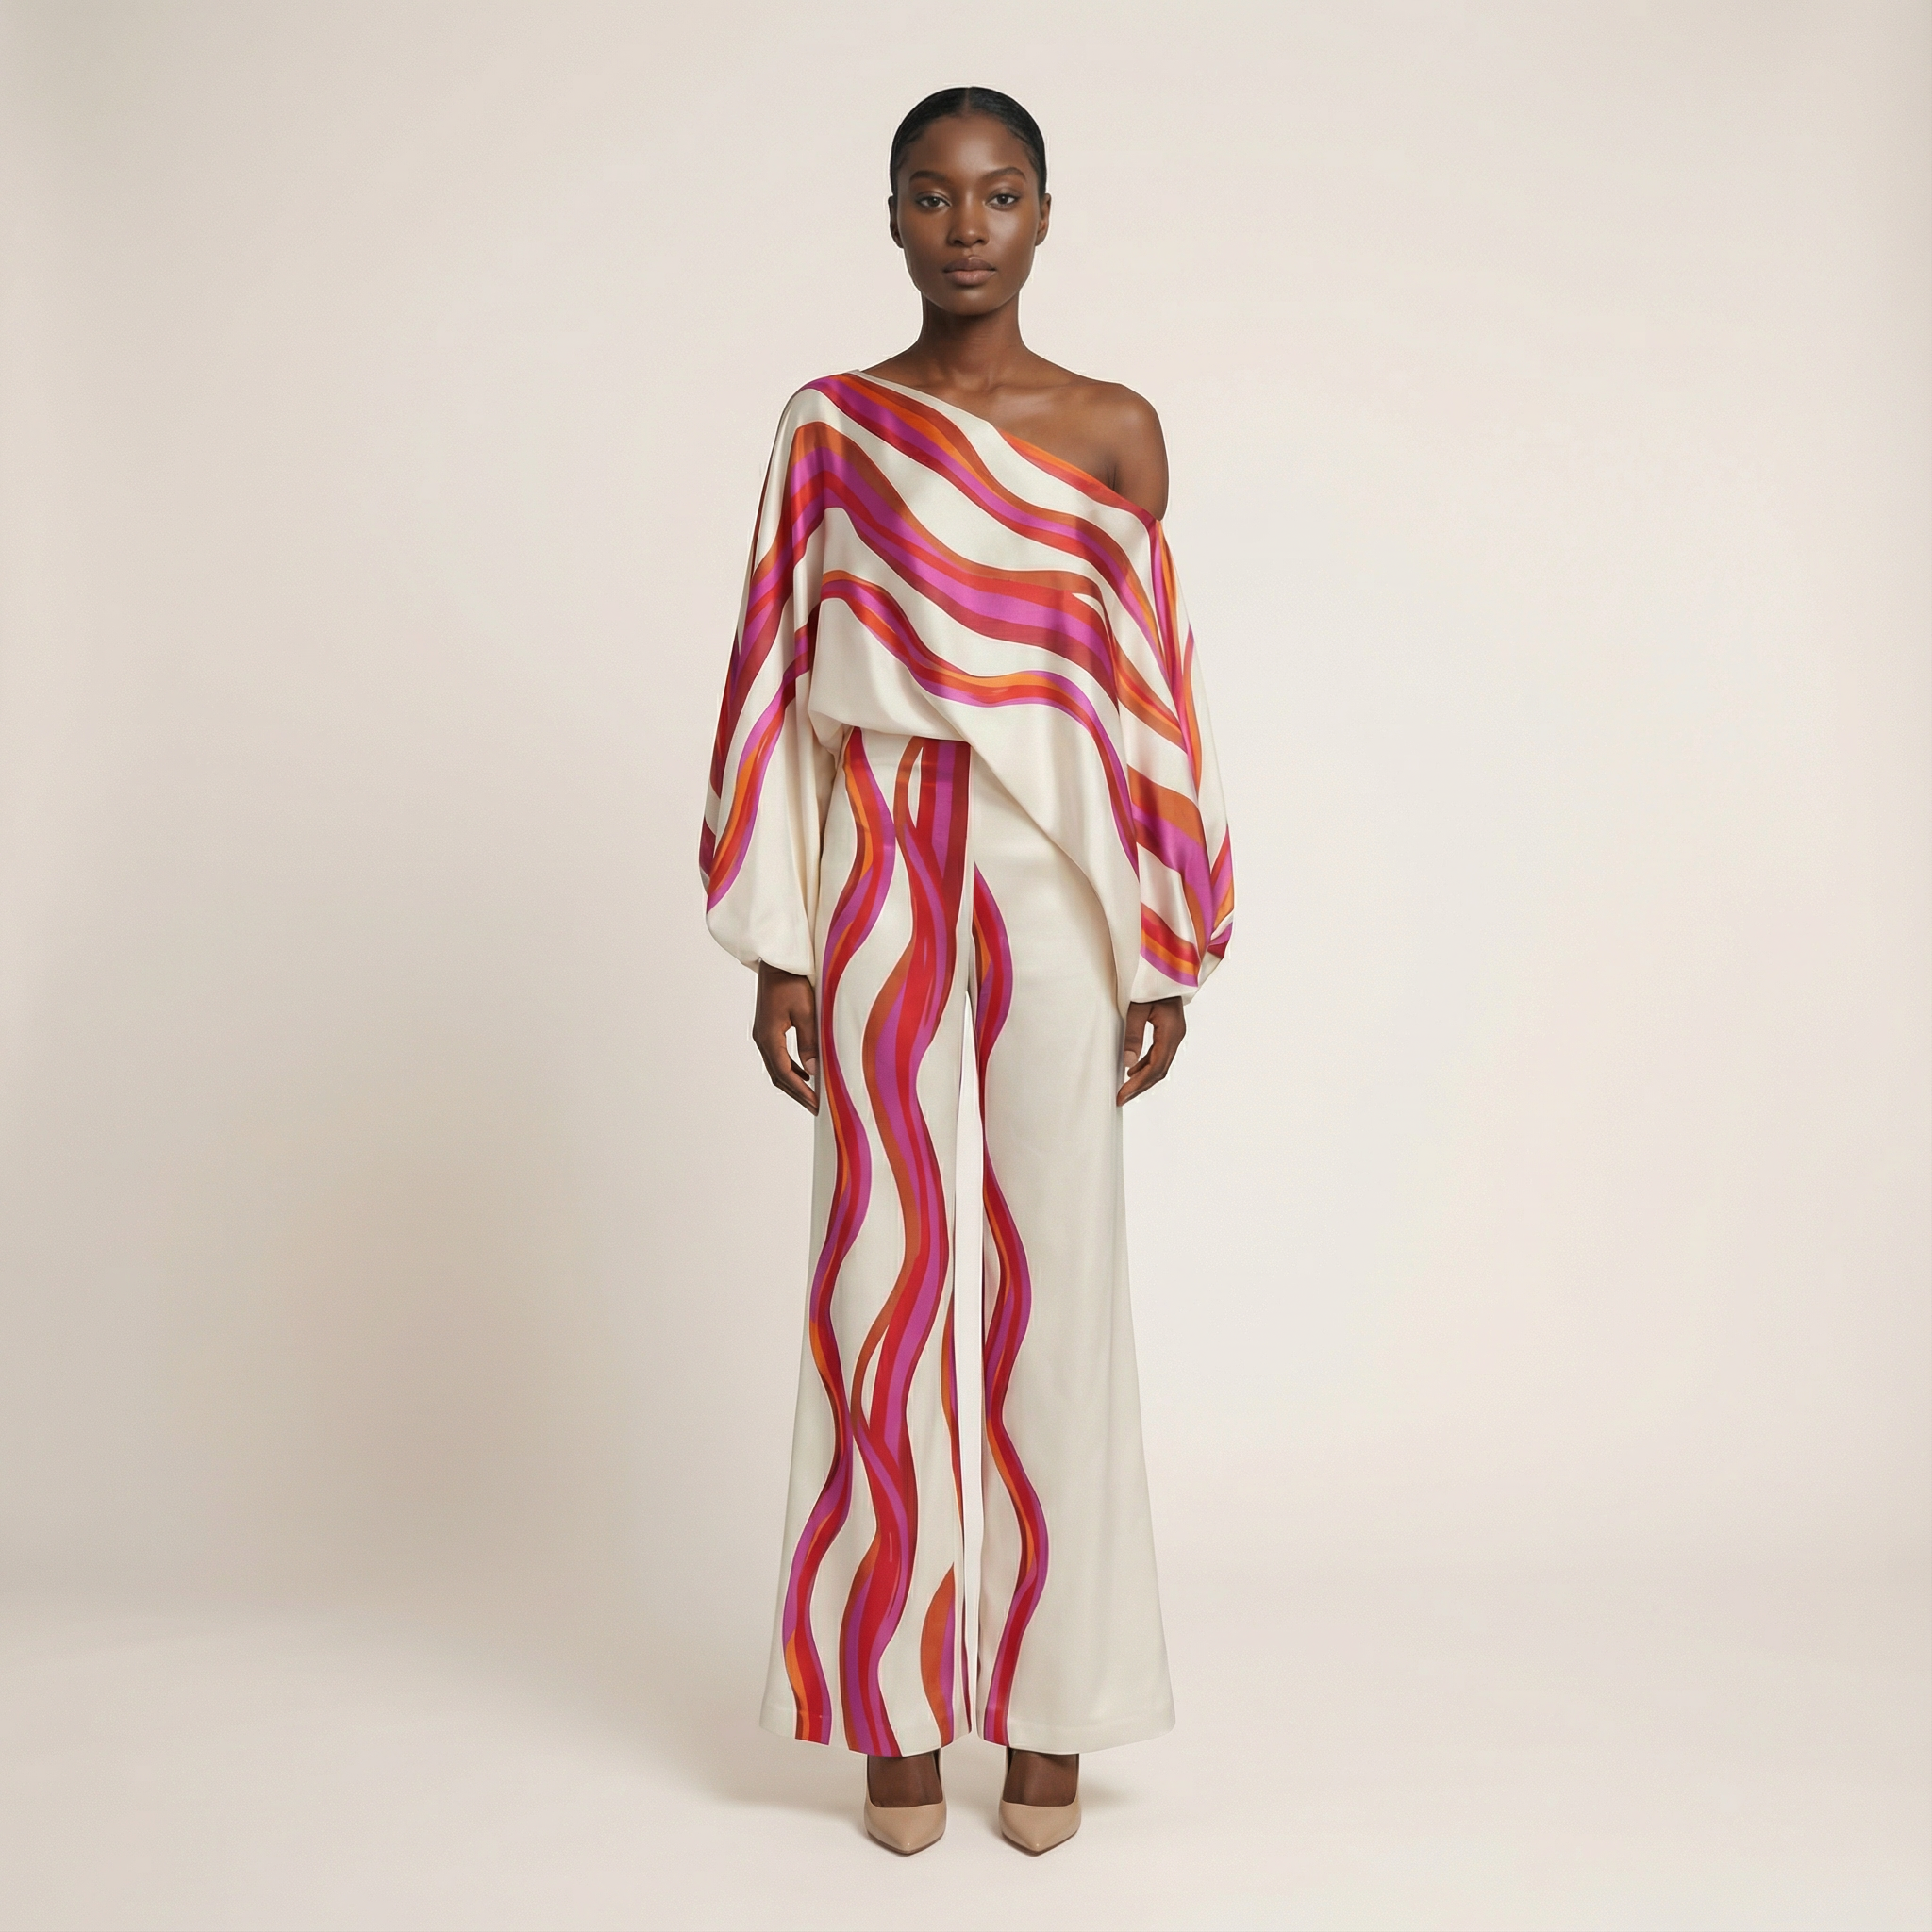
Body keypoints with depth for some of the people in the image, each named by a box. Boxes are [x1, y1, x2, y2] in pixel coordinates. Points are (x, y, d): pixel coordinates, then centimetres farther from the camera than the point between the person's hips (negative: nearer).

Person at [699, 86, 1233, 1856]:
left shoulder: (1114, 431, 7)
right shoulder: (827, 427, 7)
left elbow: (1156, 699, 6)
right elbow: (776, 685, 4)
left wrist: (1170, 950, 2)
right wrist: (776, 951, -2)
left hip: (1054, 880, 0)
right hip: (882, 879, 0)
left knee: (1060, 1274, 1)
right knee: (884, 1268, 3)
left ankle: (1052, 1706, 15)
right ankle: (897, 1708, 16)